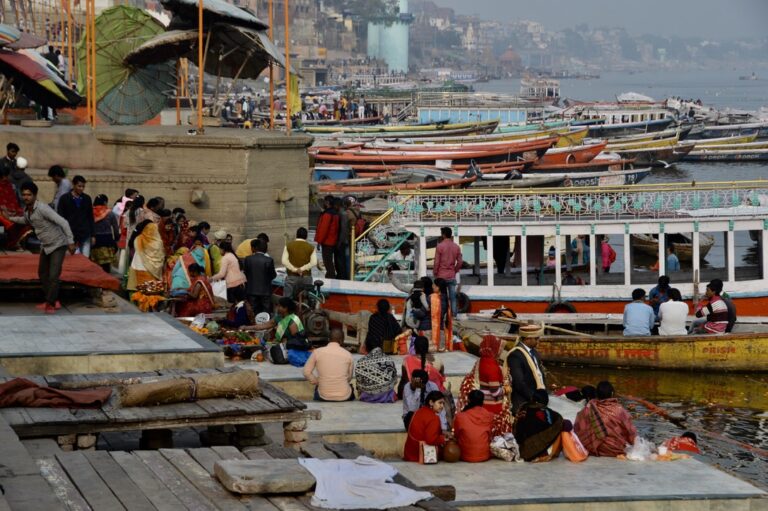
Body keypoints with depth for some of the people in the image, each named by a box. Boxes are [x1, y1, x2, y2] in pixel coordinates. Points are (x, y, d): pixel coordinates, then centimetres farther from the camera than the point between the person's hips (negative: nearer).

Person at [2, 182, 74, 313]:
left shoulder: (42, 208, -28)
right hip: (45, 246, 9)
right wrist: (10, 218, 19)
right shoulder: (26, 210, -2)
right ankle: (53, 301, 28)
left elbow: (63, 222, -30)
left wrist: (71, 242, -30)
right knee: (42, 274, 15)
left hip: (58, 245, -9)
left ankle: (50, 303, 1)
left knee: (53, 276, -14)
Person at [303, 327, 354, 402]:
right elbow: (349, 378, 6)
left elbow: (306, 372, -2)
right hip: (344, 397, 0)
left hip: (324, 397, 0)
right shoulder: (348, 354, -4)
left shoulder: (317, 352, -6)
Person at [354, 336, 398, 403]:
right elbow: (394, 381, -1)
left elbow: (358, 384, -5)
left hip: (368, 398, 0)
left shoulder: (360, 363, -13)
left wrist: (360, 394, 15)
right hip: (386, 397, 0)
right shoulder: (389, 361, -12)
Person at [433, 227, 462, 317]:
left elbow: (436, 262, -10)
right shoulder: (457, 247, 3)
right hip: (452, 276, 4)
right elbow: (459, 262, 5)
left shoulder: (440, 246, -11)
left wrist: (435, 273, 2)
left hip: (441, 276, -4)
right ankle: (454, 313, 6)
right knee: (452, 296, 7)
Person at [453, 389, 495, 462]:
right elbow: (490, 436, 6)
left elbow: (456, 435, 3)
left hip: (465, 456, -1)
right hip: (485, 456, 1)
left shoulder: (460, 416, -13)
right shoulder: (489, 416, -9)